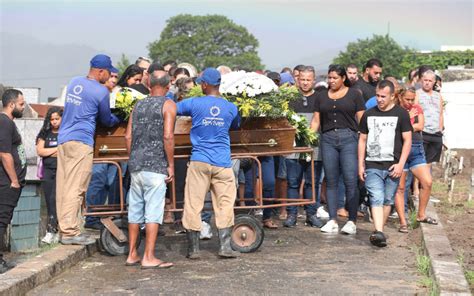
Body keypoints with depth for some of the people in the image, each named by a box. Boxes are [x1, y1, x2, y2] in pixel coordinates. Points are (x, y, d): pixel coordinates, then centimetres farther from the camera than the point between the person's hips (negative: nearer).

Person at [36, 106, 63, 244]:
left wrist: (49, 152, -5)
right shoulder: (45, 134, 12)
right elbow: (39, 151, 2)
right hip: (48, 171, 4)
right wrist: (57, 149, -5)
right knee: (50, 202, 2)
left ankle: (51, 231, -17)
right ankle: (56, 232, 6)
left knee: (55, 199, -15)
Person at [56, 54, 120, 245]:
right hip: (81, 141, -8)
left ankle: (64, 228, 10)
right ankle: (70, 231, -10)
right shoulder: (101, 91, -7)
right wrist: (118, 120, 28)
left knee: (63, 186, 7)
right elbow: (106, 120, 6)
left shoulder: (74, 82, 15)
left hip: (63, 138, 8)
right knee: (76, 187, -8)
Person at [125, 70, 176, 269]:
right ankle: (148, 258, -6)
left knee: (135, 210, 11)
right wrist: (171, 165, -8)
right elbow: (168, 136, -14)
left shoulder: (139, 105, 14)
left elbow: (128, 136, 11)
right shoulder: (168, 105, -2)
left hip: (136, 166, 6)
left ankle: (132, 254, 18)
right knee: (154, 211, -5)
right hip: (156, 166, -6)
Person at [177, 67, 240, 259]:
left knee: (193, 204, 4)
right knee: (225, 204, 8)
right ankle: (225, 247, 6)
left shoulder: (194, 103, -4)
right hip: (222, 163, 2)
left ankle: (193, 249, 7)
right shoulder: (231, 107, 5)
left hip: (199, 162, -1)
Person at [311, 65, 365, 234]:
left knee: (350, 181, -8)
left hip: (348, 139, -3)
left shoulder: (354, 94, 7)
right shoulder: (322, 96, 17)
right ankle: (332, 221, 7)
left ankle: (352, 221, -4)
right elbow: (316, 120, 14)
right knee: (331, 181, 3)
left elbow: (361, 120, 3)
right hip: (328, 140, 3)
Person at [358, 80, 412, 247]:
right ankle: (379, 233, -22)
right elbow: (362, 140, 15)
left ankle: (378, 231, 16)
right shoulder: (369, 114, 11)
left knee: (388, 200, 6)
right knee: (376, 199, -12)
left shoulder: (401, 114, 3)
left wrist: (400, 164, -9)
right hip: (372, 166, 1)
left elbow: (407, 140, 0)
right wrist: (361, 164, 9)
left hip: (392, 166, -1)